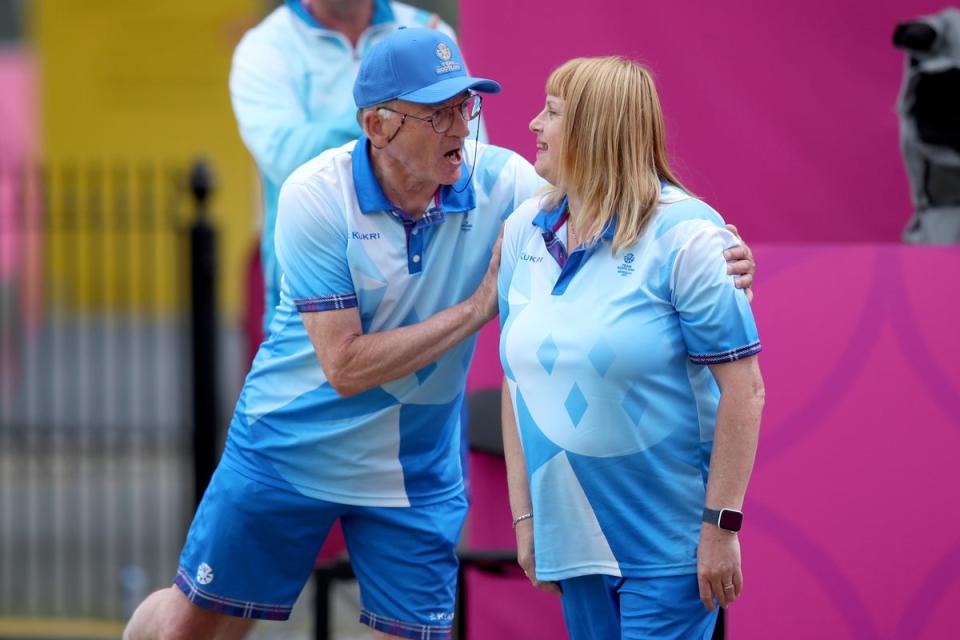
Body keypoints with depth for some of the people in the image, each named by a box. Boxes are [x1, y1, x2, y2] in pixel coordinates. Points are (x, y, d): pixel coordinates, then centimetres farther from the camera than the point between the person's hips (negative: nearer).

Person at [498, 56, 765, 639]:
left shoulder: (686, 236, -13)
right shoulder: (525, 232, 5)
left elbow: (743, 389, -14)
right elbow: (519, 383, 11)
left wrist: (721, 526, -16)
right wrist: (525, 518, 10)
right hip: (574, 541, 6)